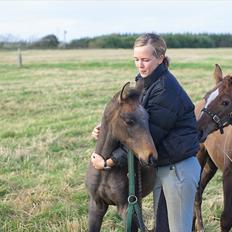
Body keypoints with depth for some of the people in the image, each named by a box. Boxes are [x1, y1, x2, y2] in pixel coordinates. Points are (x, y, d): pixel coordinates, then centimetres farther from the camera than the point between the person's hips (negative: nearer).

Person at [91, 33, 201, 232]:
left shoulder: (165, 90, -23)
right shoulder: (144, 83, 7)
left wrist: (109, 162, -20)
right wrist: (105, 130, -6)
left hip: (179, 168, -9)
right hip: (160, 167, 9)